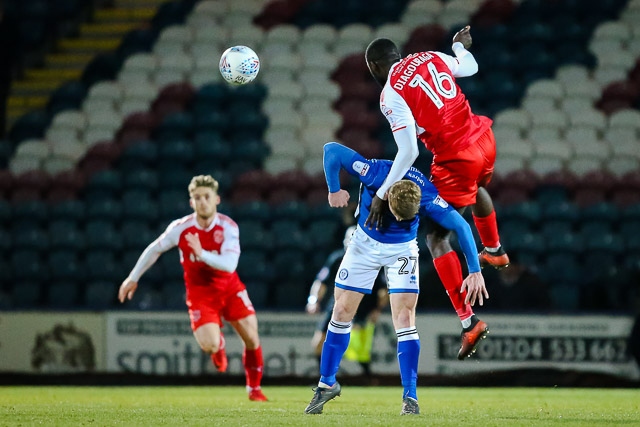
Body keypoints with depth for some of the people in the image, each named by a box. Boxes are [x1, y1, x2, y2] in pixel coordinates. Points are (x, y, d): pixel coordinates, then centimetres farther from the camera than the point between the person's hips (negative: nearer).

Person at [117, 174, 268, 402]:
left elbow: (229, 264, -28)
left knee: (252, 338, -4)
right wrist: (133, 278, 8)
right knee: (209, 345, -20)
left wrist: (202, 253, -36)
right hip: (200, 294, -1)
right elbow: (154, 249, 2)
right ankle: (219, 344, 21)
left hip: (230, 289, 1)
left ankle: (254, 387, 21)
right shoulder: (181, 228, -14)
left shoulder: (228, 227, -16)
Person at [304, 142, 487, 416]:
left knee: (404, 318, -14)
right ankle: (327, 383, 18)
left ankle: (410, 397, -11)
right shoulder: (375, 173, -32)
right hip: (365, 243, 1)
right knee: (342, 312, 2)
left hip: (402, 249, -1)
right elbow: (332, 149, -27)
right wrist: (334, 190, -23)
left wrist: (475, 272, -30)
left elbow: (461, 226, -28)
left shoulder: (427, 197, -32)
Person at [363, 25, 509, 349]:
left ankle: (468, 321, -6)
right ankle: (494, 251, 68)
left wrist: (381, 195, -13)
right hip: (483, 139, 8)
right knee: (476, 188, 41)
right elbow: (470, 68, 24)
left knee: (436, 238, 2)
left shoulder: (391, 95, -13)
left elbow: (408, 152, -19)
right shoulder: (430, 57, 5)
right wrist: (460, 45, 46)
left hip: (456, 158, -8)